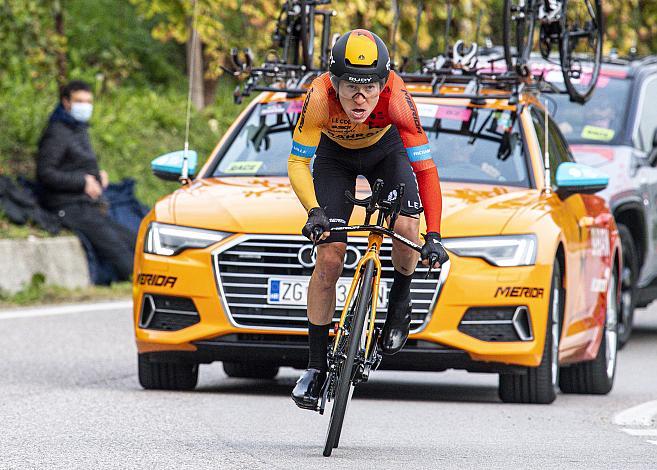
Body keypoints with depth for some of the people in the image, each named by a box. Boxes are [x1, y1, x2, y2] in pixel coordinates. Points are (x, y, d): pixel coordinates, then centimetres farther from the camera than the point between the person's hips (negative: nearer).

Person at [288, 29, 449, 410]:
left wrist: (434, 236, -42)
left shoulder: (396, 98, -38)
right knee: (329, 260, -10)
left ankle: (401, 300, 7)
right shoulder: (320, 97, -38)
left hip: (384, 150, 0)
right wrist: (314, 212, -49)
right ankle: (316, 367, 1)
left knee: (406, 227, -25)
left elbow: (425, 168, -35)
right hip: (334, 156, 0)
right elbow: (298, 163, -31)